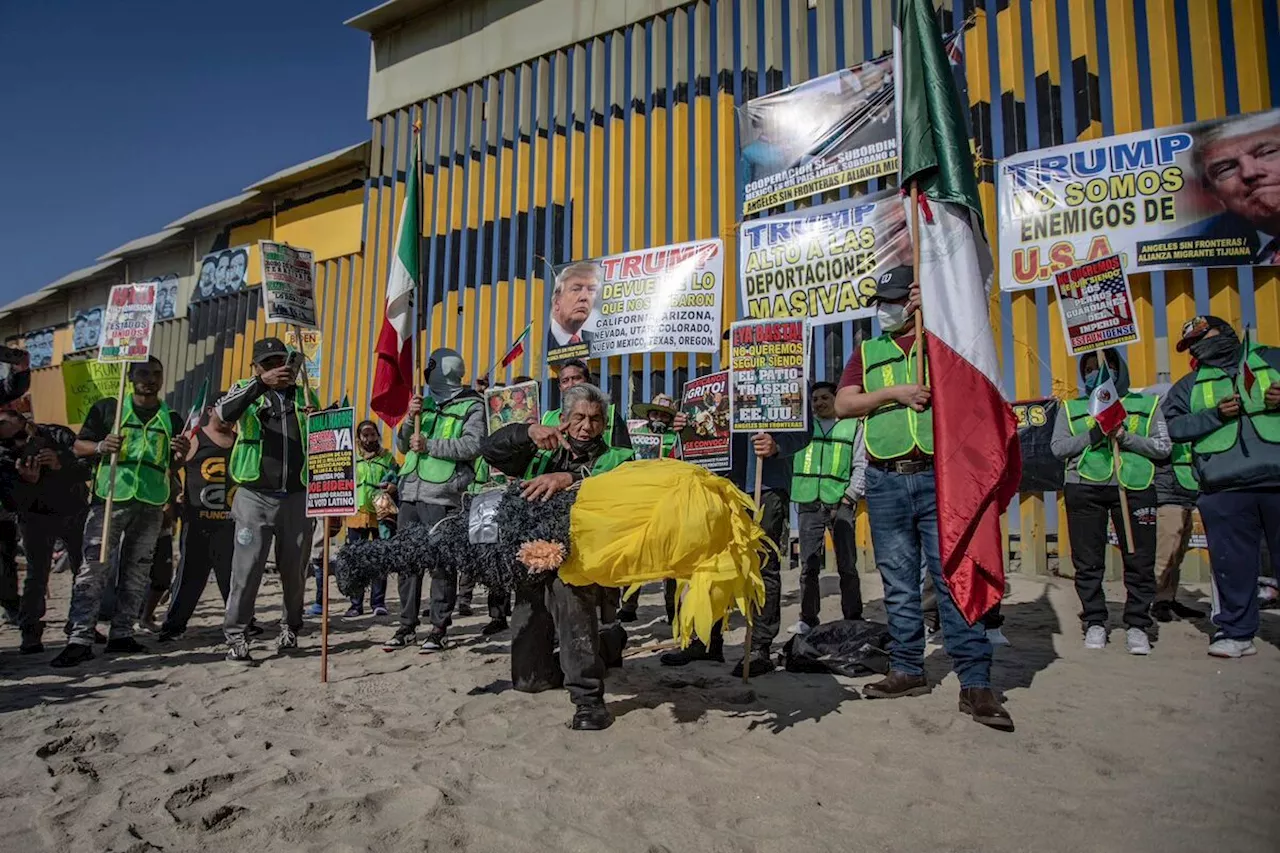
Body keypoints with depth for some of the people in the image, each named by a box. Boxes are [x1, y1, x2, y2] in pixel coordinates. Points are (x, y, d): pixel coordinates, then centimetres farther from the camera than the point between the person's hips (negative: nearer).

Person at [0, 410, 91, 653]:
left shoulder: (57, 435, -17)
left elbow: (87, 468, -21)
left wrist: (60, 465, -40)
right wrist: (27, 481, -39)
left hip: (76, 512, 1)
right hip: (37, 519, -1)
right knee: (36, 575, -11)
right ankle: (30, 634, -2)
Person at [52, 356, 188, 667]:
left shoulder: (172, 419, 14)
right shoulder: (107, 408, 8)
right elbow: (79, 446, 8)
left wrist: (181, 454, -7)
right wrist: (101, 447, -14)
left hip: (152, 503, 3)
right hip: (110, 498, -3)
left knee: (136, 572, 6)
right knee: (94, 567, -9)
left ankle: (121, 634, 13)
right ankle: (80, 639, -9)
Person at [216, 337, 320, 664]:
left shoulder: (304, 395, 14)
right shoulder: (247, 391, 5)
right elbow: (225, 411, -18)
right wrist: (261, 383, -30)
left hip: (297, 498, 3)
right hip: (256, 498, -2)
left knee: (294, 569, 9)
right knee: (247, 569, -5)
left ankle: (290, 627, 25)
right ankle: (235, 637, 5)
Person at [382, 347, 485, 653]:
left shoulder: (472, 406, 1)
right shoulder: (425, 403, 20)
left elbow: (472, 445, -14)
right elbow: (402, 446, 18)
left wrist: (429, 445, -14)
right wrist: (410, 419, 1)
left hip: (441, 495, -6)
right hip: (410, 493, 6)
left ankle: (439, 628, 7)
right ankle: (407, 626, 18)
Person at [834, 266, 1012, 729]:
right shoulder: (868, 352, 17)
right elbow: (843, 404, 5)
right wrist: (895, 392, -9)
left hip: (939, 477, -3)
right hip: (886, 482, 3)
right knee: (899, 582, 8)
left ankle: (975, 682, -3)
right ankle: (907, 669, 18)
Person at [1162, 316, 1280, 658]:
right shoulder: (1190, 385, 18)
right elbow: (1172, 425, 5)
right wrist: (1216, 415, -8)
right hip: (1224, 487, 1)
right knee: (1231, 563, 1)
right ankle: (1236, 632, 10)